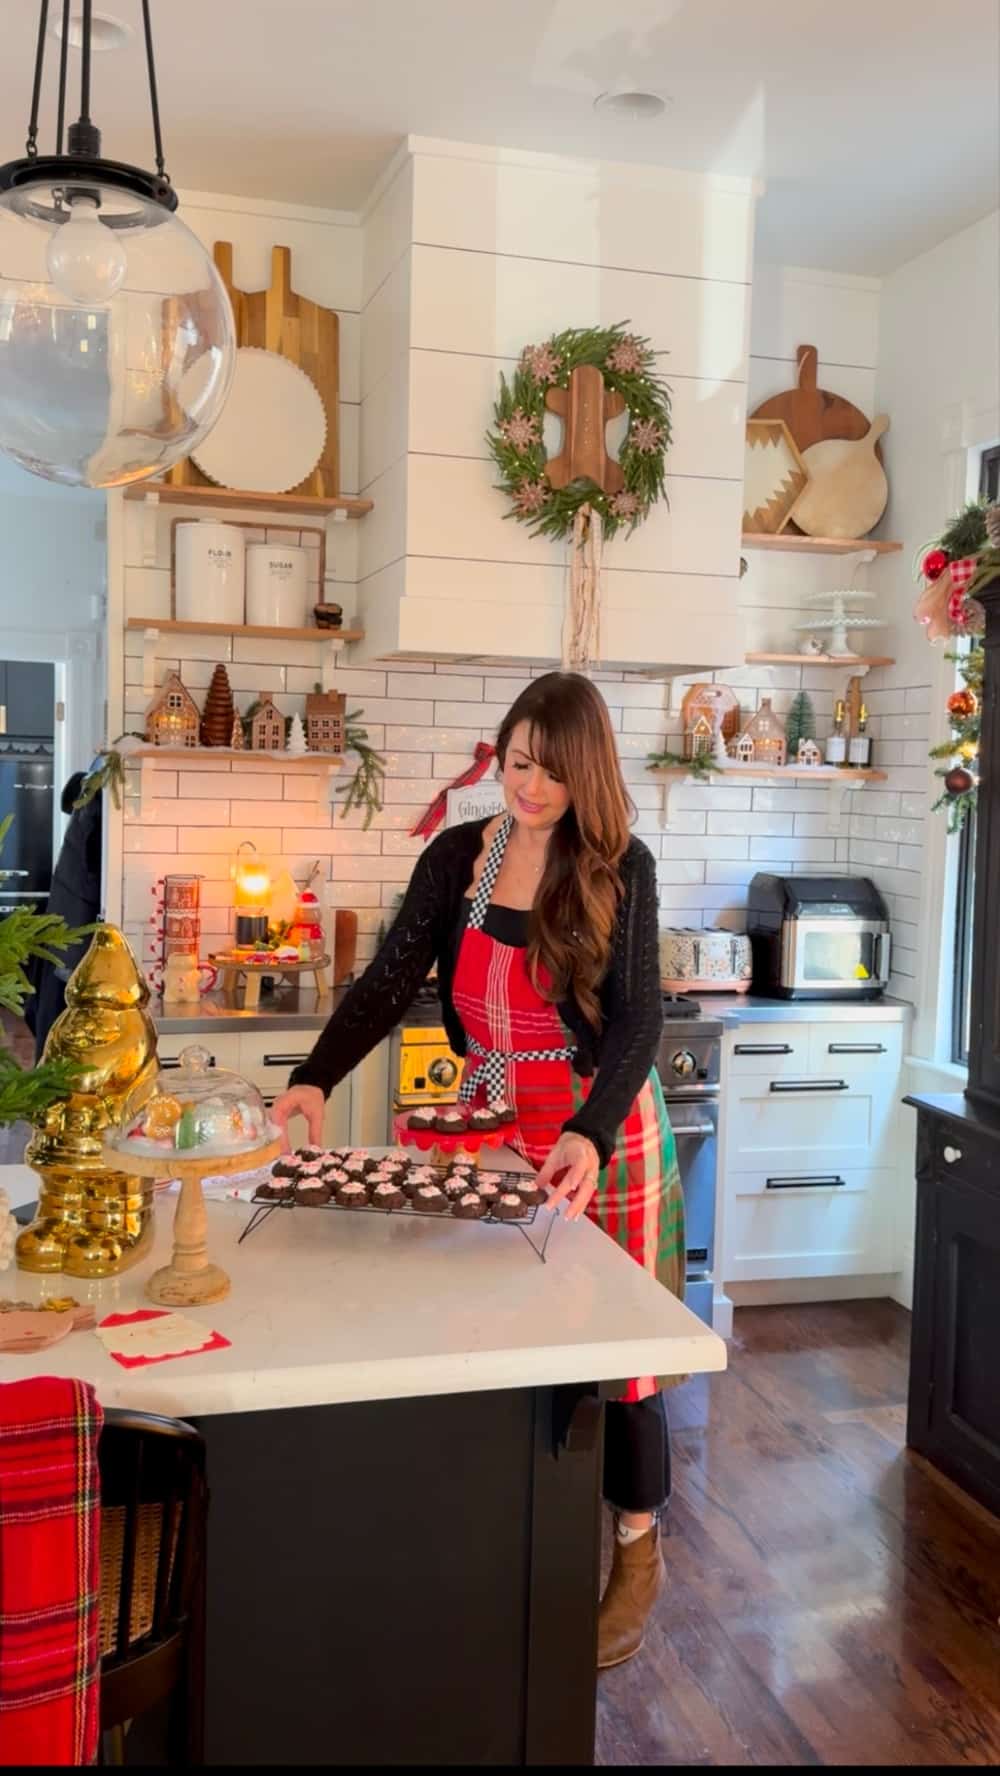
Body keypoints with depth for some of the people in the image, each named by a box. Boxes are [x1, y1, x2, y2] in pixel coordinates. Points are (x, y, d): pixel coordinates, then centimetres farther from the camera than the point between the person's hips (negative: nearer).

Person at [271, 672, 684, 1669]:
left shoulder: (622, 868, -10)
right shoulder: (457, 857, -1)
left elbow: (637, 1016, -17)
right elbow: (391, 980, -5)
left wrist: (589, 1134, -33)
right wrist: (316, 1077, -21)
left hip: (600, 1127, -3)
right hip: (493, 1123, 3)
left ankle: (638, 1554, 26)